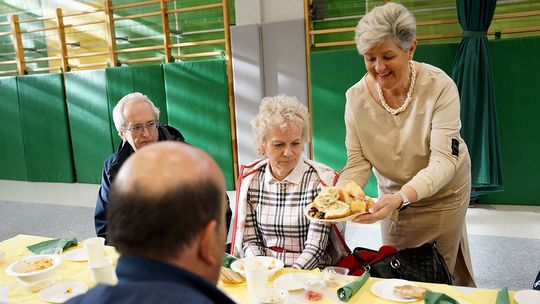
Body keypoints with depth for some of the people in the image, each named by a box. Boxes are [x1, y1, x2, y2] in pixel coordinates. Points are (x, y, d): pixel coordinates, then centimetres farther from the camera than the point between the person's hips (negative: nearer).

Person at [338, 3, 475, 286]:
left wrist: (401, 197, -45)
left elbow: (444, 160, -29)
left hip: (442, 193, -2)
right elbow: (358, 161, -13)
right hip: (392, 194, 3)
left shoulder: (439, 86, -25)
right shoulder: (356, 97, -17)